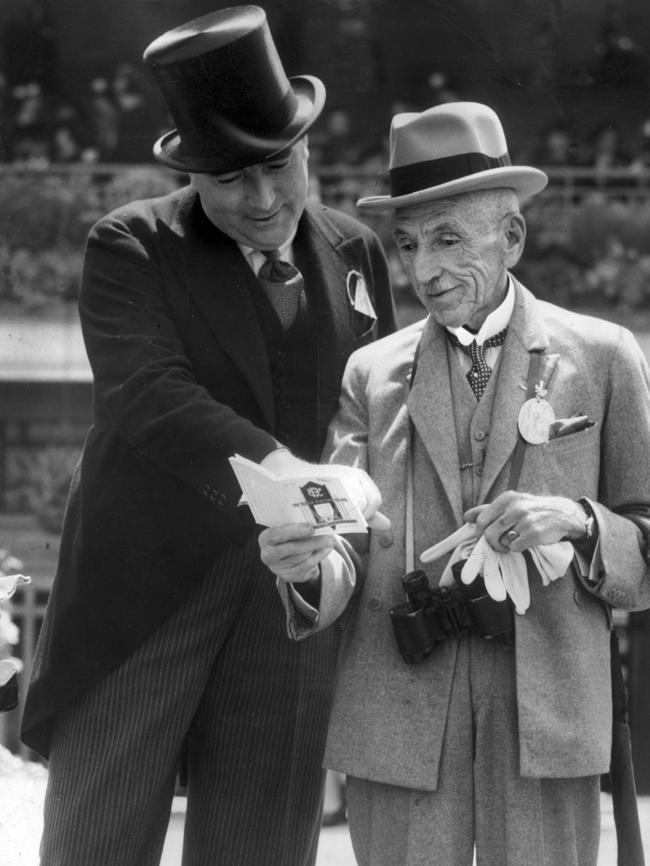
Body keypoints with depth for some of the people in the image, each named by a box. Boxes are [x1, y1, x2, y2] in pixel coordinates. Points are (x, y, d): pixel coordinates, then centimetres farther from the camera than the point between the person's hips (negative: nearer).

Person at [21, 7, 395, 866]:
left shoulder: (356, 254, 11)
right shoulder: (130, 248, -3)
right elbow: (149, 396, -19)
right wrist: (287, 475, -32)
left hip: (294, 612, 3)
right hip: (144, 598, -3)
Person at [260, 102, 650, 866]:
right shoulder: (371, 374, 12)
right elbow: (347, 559, 3)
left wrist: (578, 522, -12)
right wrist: (307, 564, -20)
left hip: (546, 713, -1)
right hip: (397, 713, 2)